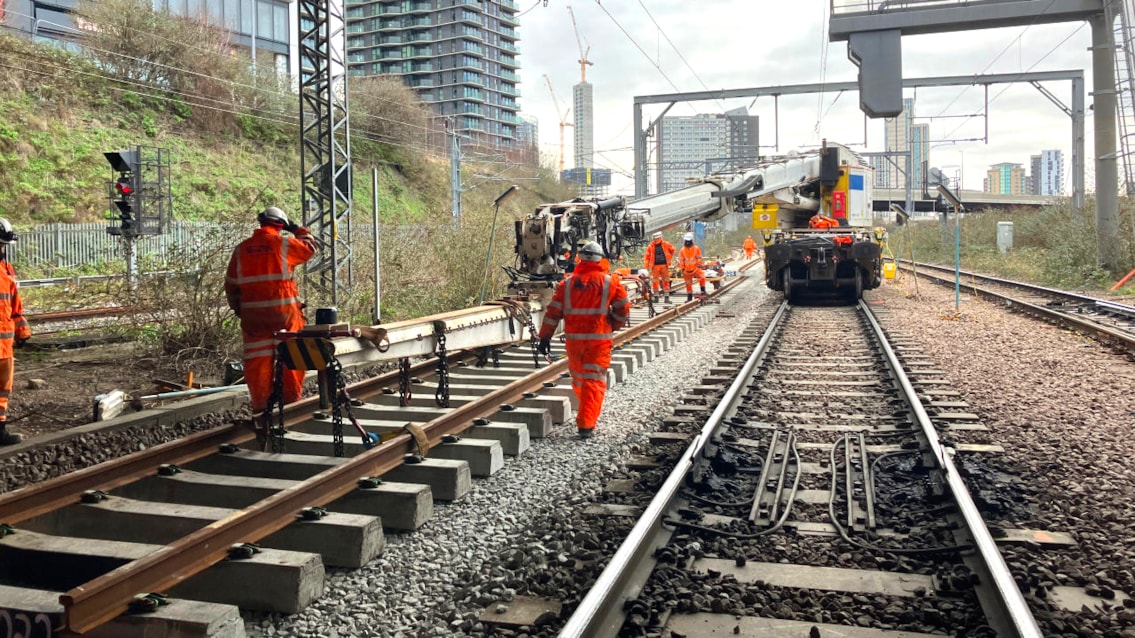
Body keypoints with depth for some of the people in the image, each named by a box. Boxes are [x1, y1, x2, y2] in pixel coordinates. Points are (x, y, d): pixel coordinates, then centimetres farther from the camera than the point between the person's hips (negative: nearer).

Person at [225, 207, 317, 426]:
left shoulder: (241, 249, 9)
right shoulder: (284, 244, -4)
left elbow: (231, 284, 13)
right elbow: (309, 247, 14)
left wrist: (237, 308, 23)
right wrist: (299, 230, 28)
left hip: (253, 314, 3)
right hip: (284, 311, -3)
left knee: (257, 360, 7)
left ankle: (260, 405, 11)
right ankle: (292, 399, 10)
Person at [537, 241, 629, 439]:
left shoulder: (567, 283, 3)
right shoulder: (610, 282, -2)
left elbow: (553, 311, 0)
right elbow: (623, 308, 0)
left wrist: (545, 337, 4)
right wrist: (613, 326, 18)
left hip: (573, 338, 3)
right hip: (599, 339, -2)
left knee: (578, 378, 20)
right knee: (594, 381, -1)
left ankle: (587, 413, 39)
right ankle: (586, 425, -8)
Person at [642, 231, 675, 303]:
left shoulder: (666, 244, 2)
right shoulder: (650, 246, 0)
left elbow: (672, 250, 20)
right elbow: (647, 256, 2)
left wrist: (669, 258, 19)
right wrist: (647, 266, 0)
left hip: (664, 265, 1)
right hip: (655, 266, -1)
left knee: (666, 281, 3)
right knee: (655, 282, 1)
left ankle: (667, 297, 8)